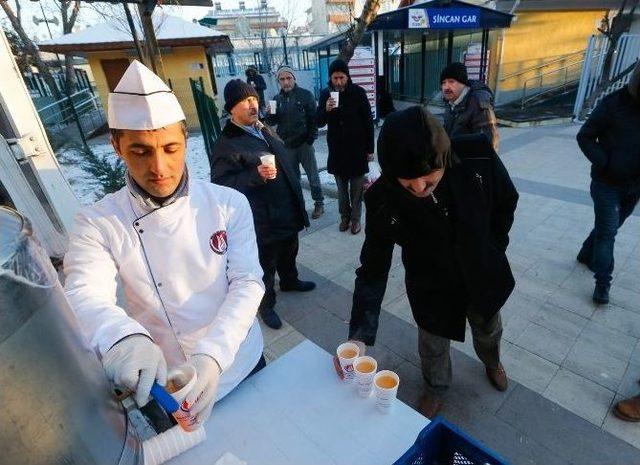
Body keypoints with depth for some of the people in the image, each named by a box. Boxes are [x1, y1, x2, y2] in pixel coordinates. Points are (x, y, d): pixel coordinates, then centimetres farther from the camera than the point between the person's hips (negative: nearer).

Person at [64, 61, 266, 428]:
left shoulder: (229, 204, -13)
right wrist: (124, 339, -49)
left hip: (243, 364, 2)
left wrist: (213, 355, -33)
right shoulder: (98, 224, -13)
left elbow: (247, 284, -17)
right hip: (166, 388, -1)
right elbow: (84, 298, -26)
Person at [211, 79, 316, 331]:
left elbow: (287, 163, 18)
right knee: (265, 266, 10)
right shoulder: (226, 144, -18)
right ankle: (266, 305, 33)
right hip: (263, 221, -8)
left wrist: (297, 201, 17)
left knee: (288, 253, 28)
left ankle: (289, 281, 55)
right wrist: (256, 175, -33)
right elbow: (222, 184, -23)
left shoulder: (264, 130, 9)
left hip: (288, 213, 8)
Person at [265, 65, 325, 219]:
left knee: (313, 176, 6)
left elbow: (314, 118, -6)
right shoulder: (277, 99, 6)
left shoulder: (305, 95, -5)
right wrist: (269, 115, -12)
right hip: (286, 145, 4)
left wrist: (311, 139, -11)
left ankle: (319, 203, 19)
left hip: (304, 143, -3)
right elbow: (272, 122, 9)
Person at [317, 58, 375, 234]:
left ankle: (355, 218, 19)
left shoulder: (358, 92, -7)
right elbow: (319, 122, 0)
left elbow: (368, 122, -4)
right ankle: (344, 216, 26)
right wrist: (326, 110, -21)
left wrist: (370, 148, -5)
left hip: (357, 148, -2)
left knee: (357, 186, 5)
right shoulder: (325, 94, 0)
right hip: (336, 149, 2)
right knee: (341, 186, 11)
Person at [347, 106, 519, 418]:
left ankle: (492, 361, 67)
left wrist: (494, 249, -1)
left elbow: (507, 202, -8)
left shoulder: (478, 157, -30)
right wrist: (359, 336, -28)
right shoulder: (382, 200, -31)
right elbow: (373, 269, -23)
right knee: (433, 346, 20)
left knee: (488, 330, 30)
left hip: (483, 276, 2)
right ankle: (436, 387, 55)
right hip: (430, 289, -2)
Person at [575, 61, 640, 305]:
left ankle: (586, 254, 40)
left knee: (609, 227, 18)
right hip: (607, 183, -5)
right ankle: (603, 283, 7)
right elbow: (585, 136, -9)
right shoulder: (614, 103, -14)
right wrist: (603, 163, -19)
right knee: (608, 232, -2)